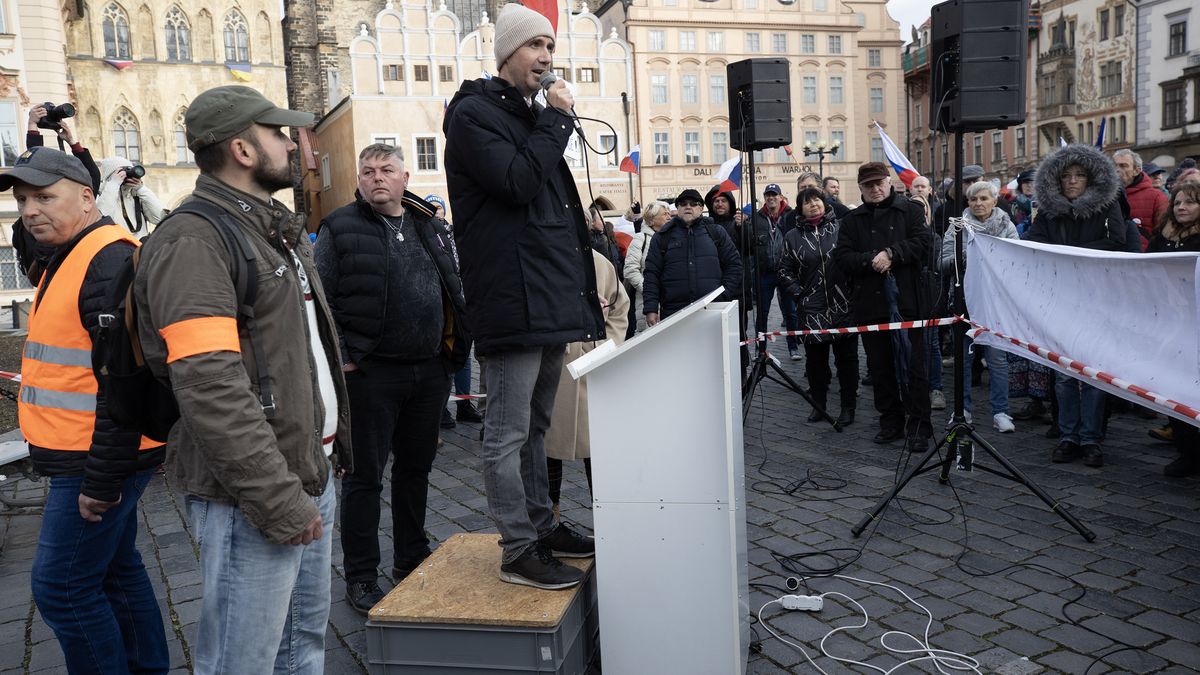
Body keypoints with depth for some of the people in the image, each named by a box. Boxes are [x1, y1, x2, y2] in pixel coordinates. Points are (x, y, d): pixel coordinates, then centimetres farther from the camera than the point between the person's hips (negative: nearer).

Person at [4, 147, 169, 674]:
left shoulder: (111, 260, -20)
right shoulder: (68, 259, 14)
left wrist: (102, 480, -22)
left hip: (98, 461, -10)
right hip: (82, 456, 10)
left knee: (61, 588, -3)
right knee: (116, 568, 19)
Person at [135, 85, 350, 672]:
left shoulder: (279, 231, 17)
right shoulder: (192, 242, -15)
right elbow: (210, 390, -24)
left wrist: (337, 443, 18)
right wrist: (279, 500, -23)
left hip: (312, 474, 9)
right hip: (251, 497, -9)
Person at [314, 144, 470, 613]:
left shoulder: (431, 227, 12)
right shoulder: (340, 229, -2)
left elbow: (455, 289, 17)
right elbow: (320, 298, -6)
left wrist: (456, 346, 8)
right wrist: (341, 358, -12)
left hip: (431, 371, 5)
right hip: (371, 373, -5)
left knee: (415, 468, 16)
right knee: (364, 476, 3)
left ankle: (412, 558, 31)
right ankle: (361, 578, 15)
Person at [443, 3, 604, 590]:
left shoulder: (533, 117, 22)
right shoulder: (474, 114, -5)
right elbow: (517, 181, -20)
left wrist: (577, 288, 20)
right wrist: (558, 121, -8)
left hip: (550, 299, 10)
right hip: (512, 302, -9)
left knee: (535, 426, 18)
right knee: (508, 433, -2)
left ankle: (541, 527, 29)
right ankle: (519, 553, 6)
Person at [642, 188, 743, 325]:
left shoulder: (716, 232, 12)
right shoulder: (662, 237, 10)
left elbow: (734, 265, 12)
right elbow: (652, 274, 4)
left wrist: (725, 296, 0)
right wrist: (651, 309, -5)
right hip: (673, 313, 0)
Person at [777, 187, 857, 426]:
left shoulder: (841, 227, 2)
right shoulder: (793, 237, 7)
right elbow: (784, 270, 10)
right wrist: (799, 293, -1)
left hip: (843, 306, -1)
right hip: (812, 309, 1)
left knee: (847, 357, 6)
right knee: (815, 359, 9)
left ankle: (848, 406, 17)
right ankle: (818, 404, 23)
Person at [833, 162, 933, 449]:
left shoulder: (910, 211, 6)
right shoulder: (852, 221, 11)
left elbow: (922, 243, -7)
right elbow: (841, 256, 0)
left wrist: (891, 253, -17)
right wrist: (871, 260, -15)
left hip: (907, 302, -3)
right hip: (870, 304, 3)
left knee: (913, 366, -1)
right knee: (880, 366, 10)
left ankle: (919, 426, 6)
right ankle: (890, 420, 22)